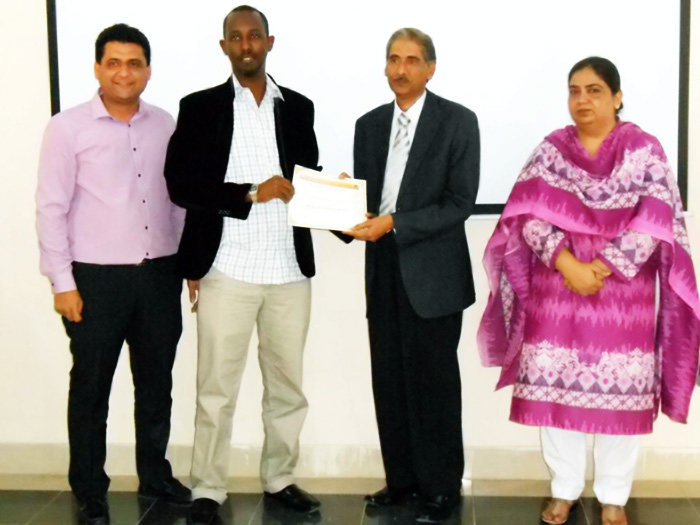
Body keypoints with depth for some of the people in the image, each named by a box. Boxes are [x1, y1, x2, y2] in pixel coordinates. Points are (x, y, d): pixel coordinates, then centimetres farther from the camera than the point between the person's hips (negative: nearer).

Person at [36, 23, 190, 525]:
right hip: (97, 277, -3)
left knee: (157, 383, 14)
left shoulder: (166, 125, 5)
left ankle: (155, 474, 32)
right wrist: (62, 283, -9)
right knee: (91, 389, 7)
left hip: (159, 274, 4)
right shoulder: (68, 127, -6)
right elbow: (51, 208, -6)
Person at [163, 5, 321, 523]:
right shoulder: (200, 107, 2)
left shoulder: (298, 107, 11)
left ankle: (280, 479, 26)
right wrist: (251, 194, -13)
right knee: (216, 388, 2)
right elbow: (180, 184, -6)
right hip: (226, 270, -3)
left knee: (287, 385, 11)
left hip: (289, 270, 3)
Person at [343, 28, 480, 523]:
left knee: (434, 381, 3)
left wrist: (393, 224, -18)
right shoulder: (369, 125, 11)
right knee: (390, 381, 9)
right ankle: (402, 477, 23)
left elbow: (460, 202, -11)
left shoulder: (458, 121, -4)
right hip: (383, 272, 5)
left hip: (433, 274, -5)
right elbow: (363, 196, 13)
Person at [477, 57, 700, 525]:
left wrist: (602, 267, -17)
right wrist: (567, 263, -18)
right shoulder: (551, 150, 5)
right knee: (556, 389, 6)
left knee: (620, 393, 2)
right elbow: (530, 214, -4)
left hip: (622, 291, -2)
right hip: (556, 289, 2)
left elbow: (655, 220, -9)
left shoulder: (644, 150, -1)